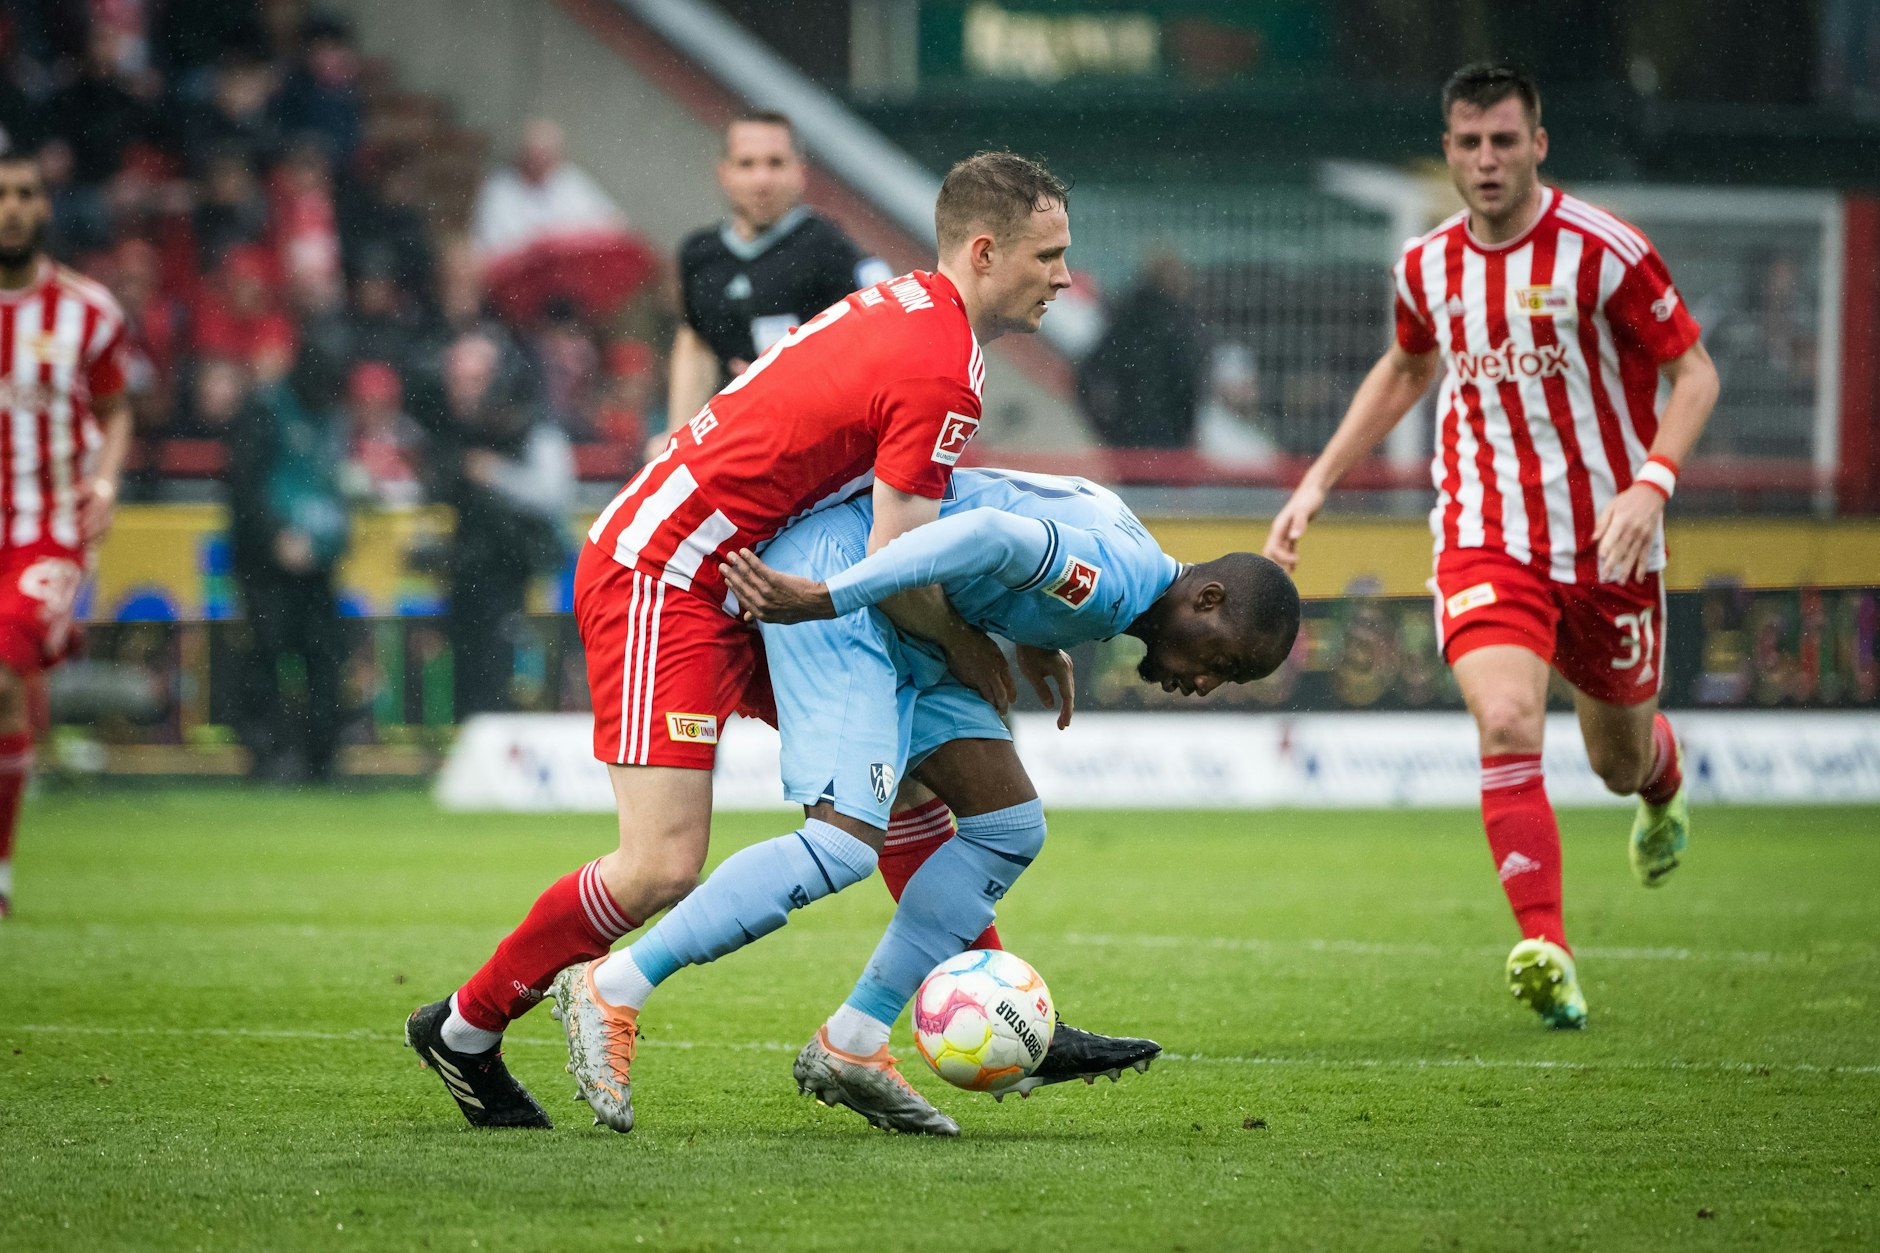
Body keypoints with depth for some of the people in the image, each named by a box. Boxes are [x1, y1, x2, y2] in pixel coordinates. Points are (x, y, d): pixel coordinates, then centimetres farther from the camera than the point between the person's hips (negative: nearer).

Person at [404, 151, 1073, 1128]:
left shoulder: (912, 305, 9)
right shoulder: (941, 374, -20)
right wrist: (972, 653, -2)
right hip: (662, 580, -11)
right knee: (663, 869, -14)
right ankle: (463, 1028, 4)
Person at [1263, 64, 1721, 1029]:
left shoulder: (1599, 252, -13)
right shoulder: (1426, 265, 3)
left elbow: (1694, 373, -8)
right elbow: (1404, 370, 23)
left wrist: (1652, 480, -24)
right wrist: (1318, 482, 18)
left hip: (1606, 544, -2)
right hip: (1485, 541, 2)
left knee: (1619, 758, 14)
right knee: (1507, 723, -24)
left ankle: (1663, 776, 55)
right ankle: (1546, 952, -28)